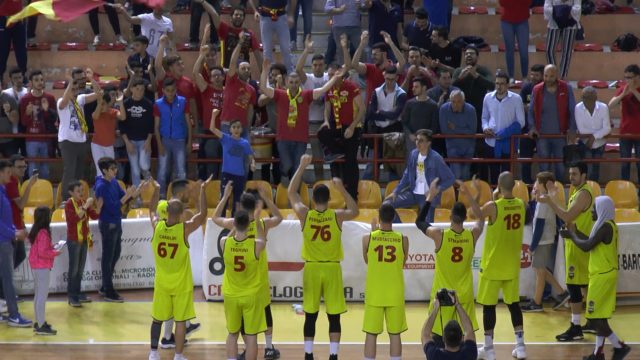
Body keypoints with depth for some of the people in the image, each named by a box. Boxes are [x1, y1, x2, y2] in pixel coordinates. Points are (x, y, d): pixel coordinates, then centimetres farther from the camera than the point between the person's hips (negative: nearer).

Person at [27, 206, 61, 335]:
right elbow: (42, 252, -23)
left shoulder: (35, 231, 8)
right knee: (43, 295, -7)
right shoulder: (43, 233, -20)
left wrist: (51, 247, 8)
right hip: (42, 267, -10)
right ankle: (41, 326, -7)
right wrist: (55, 252, -12)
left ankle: (39, 322, 24)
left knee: (38, 294, 17)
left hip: (35, 266, 10)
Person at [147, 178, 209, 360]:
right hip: (181, 284, -3)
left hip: (161, 283, 3)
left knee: (157, 318, 15)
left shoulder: (157, 226, -10)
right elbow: (202, 214, -6)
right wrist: (202, 191, -2)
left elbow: (151, 210, 12)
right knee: (180, 320, 4)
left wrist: (156, 190, 22)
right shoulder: (185, 229, -20)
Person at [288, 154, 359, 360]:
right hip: (332, 269, -1)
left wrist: (302, 167, 8)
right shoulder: (337, 217, -9)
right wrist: (342, 189, 7)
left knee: (310, 316, 9)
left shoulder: (304, 215, -8)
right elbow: (354, 211, 13)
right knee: (334, 317, 4)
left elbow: (291, 193, 7)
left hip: (311, 269, 1)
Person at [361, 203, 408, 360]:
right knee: (395, 334, 7)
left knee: (371, 334, 6)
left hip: (374, 293, 0)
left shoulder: (368, 238, -8)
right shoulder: (403, 239, -6)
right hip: (395, 294, 0)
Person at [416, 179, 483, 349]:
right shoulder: (473, 235, -10)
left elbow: (419, 222, 2)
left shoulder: (439, 235, -17)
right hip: (464, 296, 2)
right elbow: (480, 219, 15)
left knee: (439, 336, 5)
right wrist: (469, 196, 17)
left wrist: (430, 196, 7)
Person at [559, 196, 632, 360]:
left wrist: (572, 236, -6)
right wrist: (576, 232, 13)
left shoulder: (605, 227, -19)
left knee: (595, 316, -5)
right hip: (605, 274, 10)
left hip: (602, 275, -10)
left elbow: (587, 246, -22)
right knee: (599, 316, 13)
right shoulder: (608, 226, 11)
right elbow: (593, 243, 19)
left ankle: (619, 346, -4)